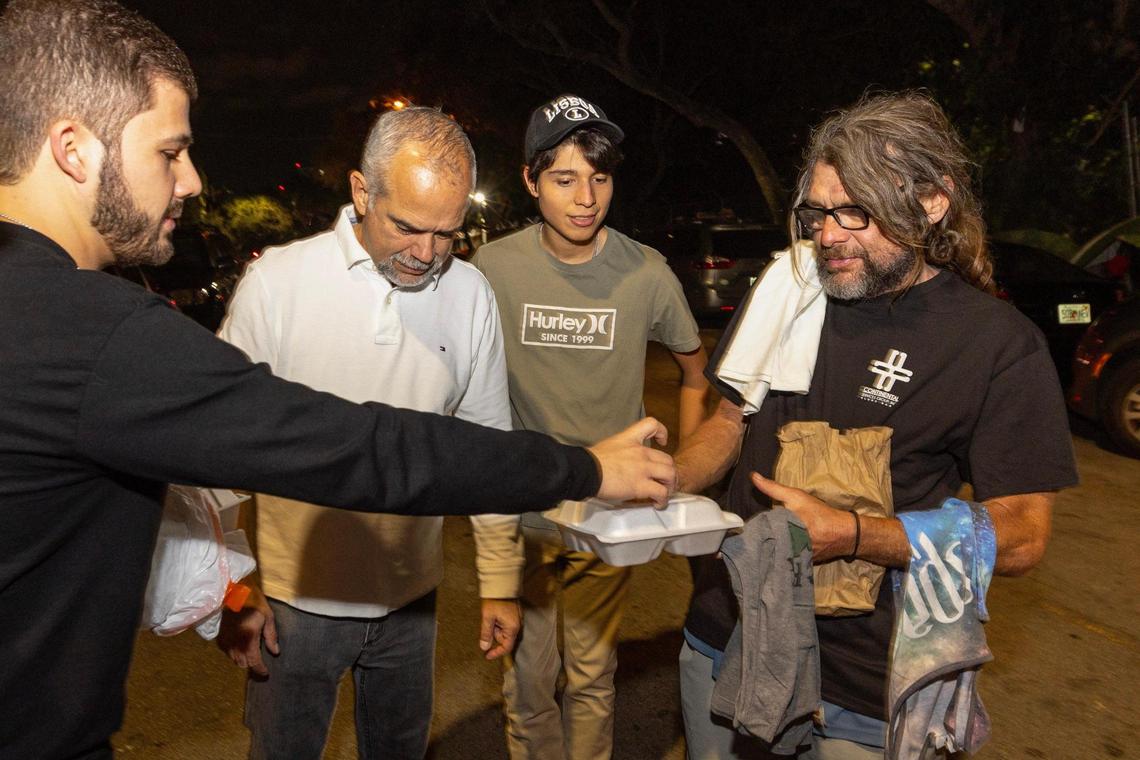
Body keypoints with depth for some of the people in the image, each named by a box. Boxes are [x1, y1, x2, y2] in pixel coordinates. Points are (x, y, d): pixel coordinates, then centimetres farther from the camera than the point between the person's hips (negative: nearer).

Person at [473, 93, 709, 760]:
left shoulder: (647, 273, -8)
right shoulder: (494, 267, -8)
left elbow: (695, 367, 9)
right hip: (519, 508, 0)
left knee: (593, 678, 14)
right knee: (527, 679, 12)